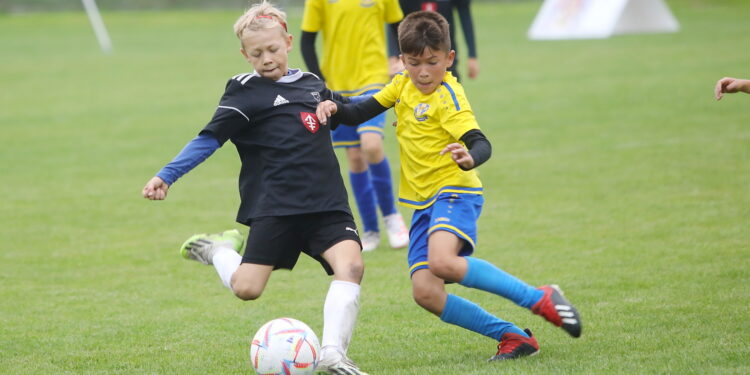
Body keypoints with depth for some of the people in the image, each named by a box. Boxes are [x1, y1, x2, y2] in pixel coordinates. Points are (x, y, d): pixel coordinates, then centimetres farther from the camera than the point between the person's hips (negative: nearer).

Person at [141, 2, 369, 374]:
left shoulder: (312, 84, 15)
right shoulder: (246, 92, -1)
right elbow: (209, 138, -7)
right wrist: (166, 176, -16)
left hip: (326, 203, 4)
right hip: (275, 206, -4)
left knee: (351, 264, -21)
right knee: (246, 288, -10)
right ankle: (217, 249, 23)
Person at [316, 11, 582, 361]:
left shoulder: (448, 96, -14)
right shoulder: (403, 85, 7)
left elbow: (481, 143, -26)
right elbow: (360, 112, 14)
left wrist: (468, 158, -49)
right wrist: (335, 108, -7)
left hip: (454, 191, -7)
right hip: (423, 203, 7)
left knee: (442, 262, -34)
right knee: (425, 292, -8)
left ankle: (540, 299, -23)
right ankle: (513, 337, 2)